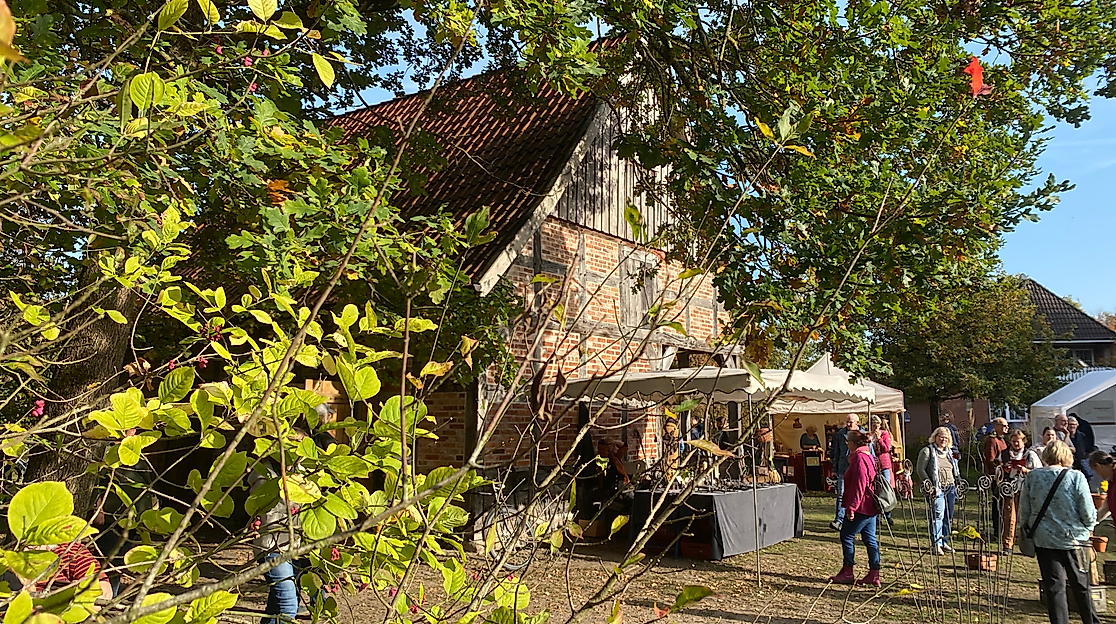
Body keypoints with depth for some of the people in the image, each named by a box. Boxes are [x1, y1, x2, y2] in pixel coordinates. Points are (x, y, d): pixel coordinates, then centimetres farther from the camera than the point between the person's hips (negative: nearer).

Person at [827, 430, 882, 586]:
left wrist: (851, 507, -20)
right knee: (870, 539, 10)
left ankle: (847, 573, 4)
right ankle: (874, 575, 12)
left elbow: (858, 486, -22)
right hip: (870, 507, 10)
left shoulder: (859, 458, -17)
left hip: (861, 507, -10)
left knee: (847, 536, -1)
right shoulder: (868, 456, 15)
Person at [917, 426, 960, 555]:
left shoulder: (950, 452, 19)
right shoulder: (927, 451, -4)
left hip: (950, 488, 7)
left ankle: (944, 542, 18)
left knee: (948, 516, 8)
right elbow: (920, 469, -8)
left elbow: (956, 470, 28)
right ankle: (935, 544, -6)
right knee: (938, 515, -11)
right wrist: (929, 484, -15)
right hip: (937, 489, -7)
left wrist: (957, 481, 14)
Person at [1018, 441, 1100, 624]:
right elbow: (1089, 513, -9)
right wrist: (1088, 527, 12)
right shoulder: (1076, 478, -12)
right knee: (1081, 586, 16)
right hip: (1073, 539, -1)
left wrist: (1031, 528, 17)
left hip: (1043, 539, 1)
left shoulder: (1032, 477, -5)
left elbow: (1024, 510, 1)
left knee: (1054, 587, 7)